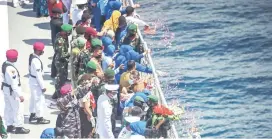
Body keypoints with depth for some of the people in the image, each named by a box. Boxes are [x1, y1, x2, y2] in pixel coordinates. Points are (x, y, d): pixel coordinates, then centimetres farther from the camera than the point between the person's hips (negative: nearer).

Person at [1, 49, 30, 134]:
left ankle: (9, 126, 29)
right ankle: (19, 127, 14)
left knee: (8, 108, 19)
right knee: (18, 109, 5)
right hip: (12, 90, -9)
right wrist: (20, 95, -24)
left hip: (6, 88, 9)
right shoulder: (11, 69, -31)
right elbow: (14, 84, -29)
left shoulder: (4, 64, -1)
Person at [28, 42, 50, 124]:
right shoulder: (36, 60, -28)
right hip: (36, 82, -10)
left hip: (32, 80, 10)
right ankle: (40, 118, 11)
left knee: (34, 98, 22)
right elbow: (38, 75, -25)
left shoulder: (32, 56, 1)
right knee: (40, 99, 2)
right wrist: (43, 86, -19)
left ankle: (32, 115, 35)